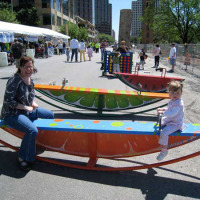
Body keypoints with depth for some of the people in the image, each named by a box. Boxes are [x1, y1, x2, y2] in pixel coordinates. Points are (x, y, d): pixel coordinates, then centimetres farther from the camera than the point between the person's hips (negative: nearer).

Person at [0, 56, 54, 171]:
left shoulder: (30, 80, 2)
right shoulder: (14, 80, -22)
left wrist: (33, 103, -1)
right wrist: (26, 107, -19)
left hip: (27, 110, 9)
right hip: (11, 114, -9)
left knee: (50, 115, 14)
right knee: (32, 130, -32)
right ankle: (23, 158, -12)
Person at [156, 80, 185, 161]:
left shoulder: (179, 103, -29)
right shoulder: (172, 101, 2)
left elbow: (173, 113, -37)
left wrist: (163, 113, -32)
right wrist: (163, 109, 6)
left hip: (175, 123, -10)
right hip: (169, 119, 10)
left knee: (164, 133, -23)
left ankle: (164, 151, -6)